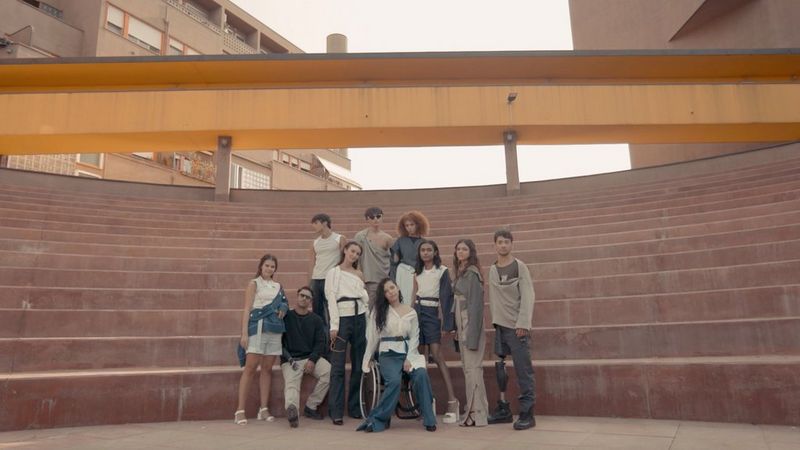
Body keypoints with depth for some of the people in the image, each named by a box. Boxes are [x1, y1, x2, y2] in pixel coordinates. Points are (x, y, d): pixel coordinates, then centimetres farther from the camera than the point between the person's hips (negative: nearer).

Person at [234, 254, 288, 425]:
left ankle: (264, 409, 11)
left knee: (267, 368, 6)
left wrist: (282, 310, -2)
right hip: (257, 328, -5)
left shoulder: (278, 286, 17)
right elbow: (247, 309, -4)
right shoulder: (254, 284, 3)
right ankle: (240, 410, -5)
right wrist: (244, 333, -12)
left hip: (275, 330, 5)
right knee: (250, 367, -8)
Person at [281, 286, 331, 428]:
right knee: (291, 384, -30)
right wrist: (288, 358, -12)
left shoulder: (316, 320, 14)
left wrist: (312, 360, -10)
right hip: (290, 360, -2)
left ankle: (311, 407, -14)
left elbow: (320, 343, 8)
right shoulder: (286, 317, 7)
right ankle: (292, 408, -58)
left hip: (311, 358, 3)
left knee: (329, 372, -25)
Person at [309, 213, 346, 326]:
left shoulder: (339, 239, 1)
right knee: (317, 311, 9)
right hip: (315, 280, 5)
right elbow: (311, 264, 14)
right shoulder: (315, 243, 13)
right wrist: (310, 282, 7)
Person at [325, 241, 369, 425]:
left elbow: (366, 298, 13)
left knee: (358, 365, 7)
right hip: (342, 319, -5)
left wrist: (360, 281, 1)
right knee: (338, 367, -7)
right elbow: (331, 300, -5)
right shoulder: (333, 273, 4)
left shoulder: (358, 274, 17)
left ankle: (355, 408, 18)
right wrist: (334, 326, -11)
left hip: (359, 318, 5)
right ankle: (336, 412, -2)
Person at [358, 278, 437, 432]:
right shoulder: (378, 311, 6)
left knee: (421, 375, -27)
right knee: (394, 381, -30)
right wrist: (366, 360, 7)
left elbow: (414, 337, 5)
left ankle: (428, 419, -14)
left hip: (408, 352, 2)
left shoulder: (410, 312, 10)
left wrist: (409, 359, -8)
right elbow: (372, 337, 7)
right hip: (388, 353, -2)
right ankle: (377, 420, -14)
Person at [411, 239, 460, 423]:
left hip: (432, 313, -5)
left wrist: (447, 323, -11)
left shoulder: (442, 271, -3)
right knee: (423, 355, 5)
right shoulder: (417, 272, 14)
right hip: (418, 311, 5)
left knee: (437, 355, -13)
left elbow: (446, 297, -6)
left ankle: (452, 400, -13)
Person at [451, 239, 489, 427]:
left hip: (471, 324, -9)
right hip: (462, 325, 9)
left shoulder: (472, 273, -11)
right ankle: (477, 409, 20)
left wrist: (472, 335, -19)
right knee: (468, 367, 12)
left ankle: (476, 413, 2)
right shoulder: (460, 273, 14)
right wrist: (456, 328, 12)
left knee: (472, 367, -5)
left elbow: (476, 304, -16)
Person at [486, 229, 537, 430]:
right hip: (499, 327, 5)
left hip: (517, 327, -5)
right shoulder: (492, 270, 13)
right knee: (499, 369, 7)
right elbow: (493, 299, 13)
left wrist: (523, 324, -15)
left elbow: (528, 297, -8)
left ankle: (527, 413, 2)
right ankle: (503, 409, 17)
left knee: (523, 370, -5)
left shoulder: (519, 267, -2)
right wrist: (494, 320, 7)